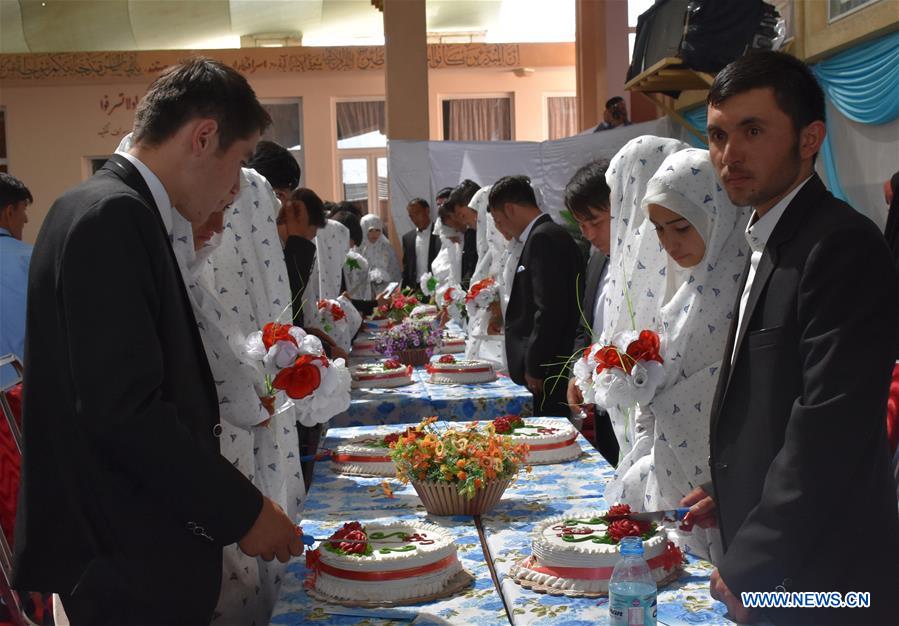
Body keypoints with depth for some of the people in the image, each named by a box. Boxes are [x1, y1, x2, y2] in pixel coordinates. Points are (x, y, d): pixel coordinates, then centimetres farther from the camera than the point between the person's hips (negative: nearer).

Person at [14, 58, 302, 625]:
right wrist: (242, 511, -18)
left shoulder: (117, 212, 11)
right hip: (131, 558, -10)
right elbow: (123, 407, -25)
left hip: (138, 547, 10)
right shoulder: (113, 216, -19)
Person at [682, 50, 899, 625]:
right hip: (763, 563, 8)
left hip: (820, 579, -8)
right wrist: (732, 493, 7)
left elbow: (831, 426, -23)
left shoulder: (843, 245, -19)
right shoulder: (771, 243, 10)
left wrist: (749, 567, -18)